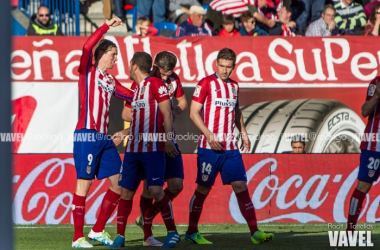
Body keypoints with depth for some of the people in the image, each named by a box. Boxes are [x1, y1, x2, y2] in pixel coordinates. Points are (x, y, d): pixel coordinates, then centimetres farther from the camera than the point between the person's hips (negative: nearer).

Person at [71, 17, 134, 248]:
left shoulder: (110, 81, 19)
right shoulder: (88, 71, 1)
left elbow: (133, 96, 25)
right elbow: (87, 47, -17)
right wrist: (107, 26, -18)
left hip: (104, 138, 8)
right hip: (87, 135, -8)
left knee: (119, 183, 5)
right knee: (84, 183, -7)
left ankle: (98, 230, 17)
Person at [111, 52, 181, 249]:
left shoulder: (156, 84, -6)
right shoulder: (134, 87, 17)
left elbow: (167, 113, -10)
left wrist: (168, 140, -14)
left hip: (153, 149, -7)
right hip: (133, 148, 7)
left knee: (155, 190, -14)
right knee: (126, 191, 4)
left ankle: (172, 232, -1)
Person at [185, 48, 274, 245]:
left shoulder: (234, 86, 14)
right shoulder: (206, 83, -6)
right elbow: (194, 113, -9)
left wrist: (243, 132, 17)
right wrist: (209, 135, -19)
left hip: (230, 147, 5)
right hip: (209, 147, -5)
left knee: (241, 186, -2)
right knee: (203, 189, 1)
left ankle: (255, 232, -7)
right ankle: (191, 232, 14)